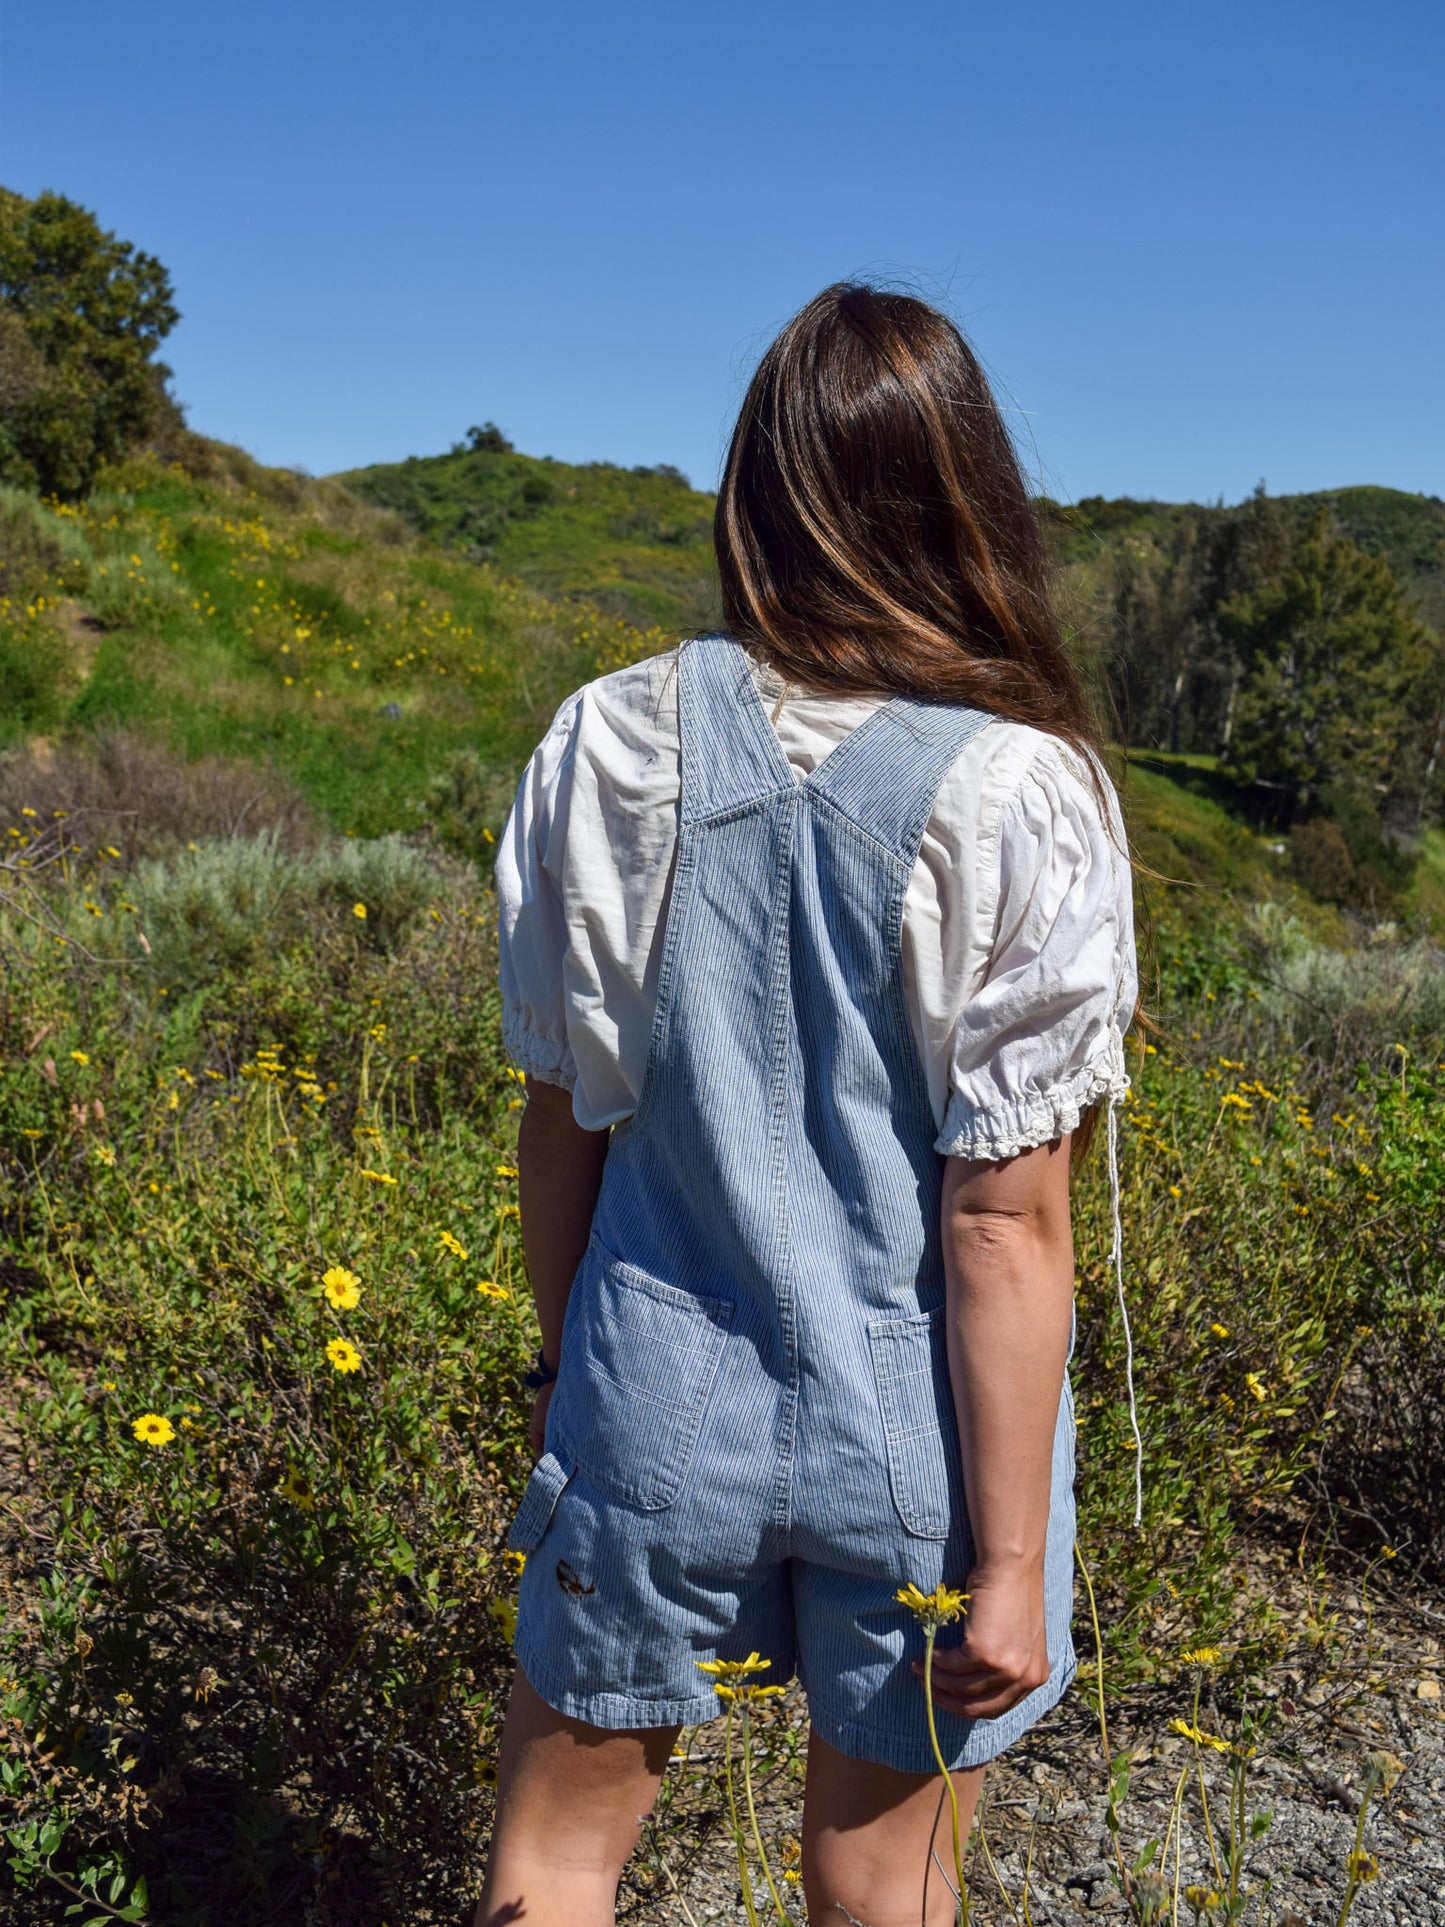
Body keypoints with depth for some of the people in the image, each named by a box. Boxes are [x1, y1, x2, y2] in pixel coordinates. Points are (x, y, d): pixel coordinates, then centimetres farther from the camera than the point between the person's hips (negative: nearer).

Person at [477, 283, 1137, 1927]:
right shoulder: (1015, 798, -15)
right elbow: (1004, 1220, -15)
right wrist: (1010, 1559, -5)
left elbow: (561, 1117, -1)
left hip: (661, 1405, 2)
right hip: (917, 1430, -1)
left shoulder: (611, 745, -8)